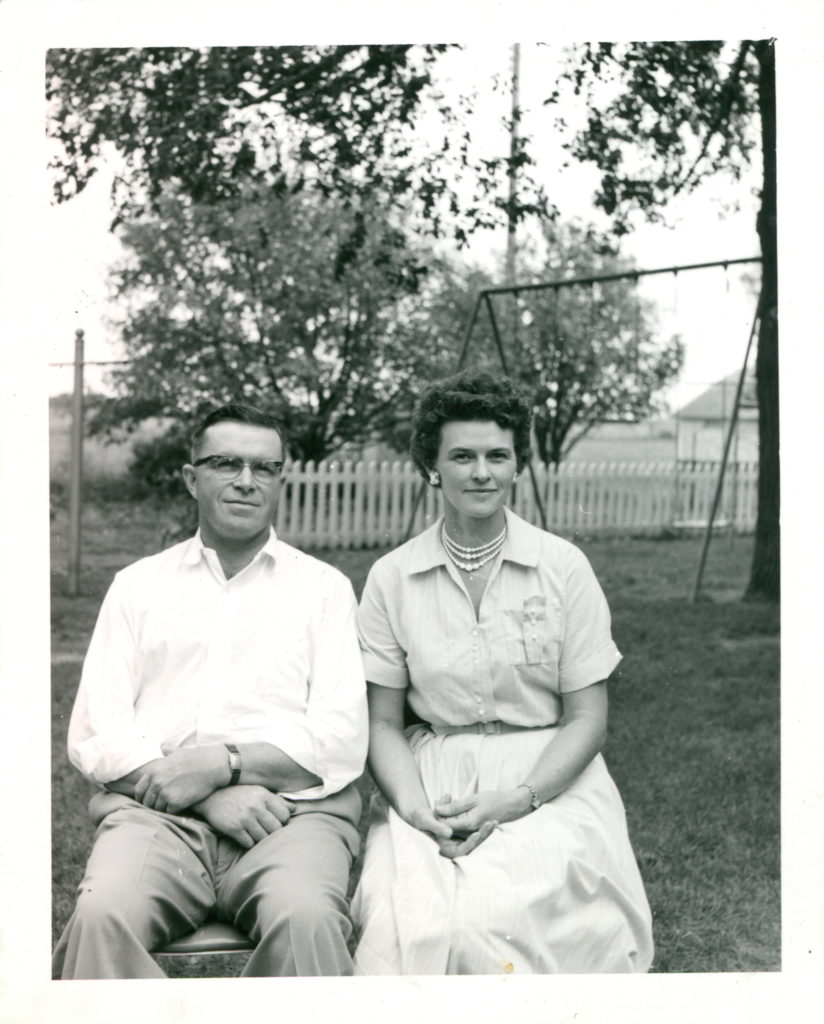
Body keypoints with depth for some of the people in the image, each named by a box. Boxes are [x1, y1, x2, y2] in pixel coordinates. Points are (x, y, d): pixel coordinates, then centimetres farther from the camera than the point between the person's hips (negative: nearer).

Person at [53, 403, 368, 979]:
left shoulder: (325, 587, 15)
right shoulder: (138, 585, 19)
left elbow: (343, 740, 3)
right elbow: (94, 736, 7)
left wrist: (225, 762, -12)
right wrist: (209, 799, -8)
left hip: (294, 809, -1)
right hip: (153, 812, 1)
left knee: (307, 921, -34)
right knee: (103, 917, -31)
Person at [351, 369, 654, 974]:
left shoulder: (563, 568, 2)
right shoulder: (392, 578, 4)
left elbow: (587, 719, 1)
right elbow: (383, 723, 5)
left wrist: (515, 800, -14)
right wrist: (417, 808, -13)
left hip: (548, 782, 0)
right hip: (430, 784, 1)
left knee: (498, 914, -29)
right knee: (405, 922, -27)